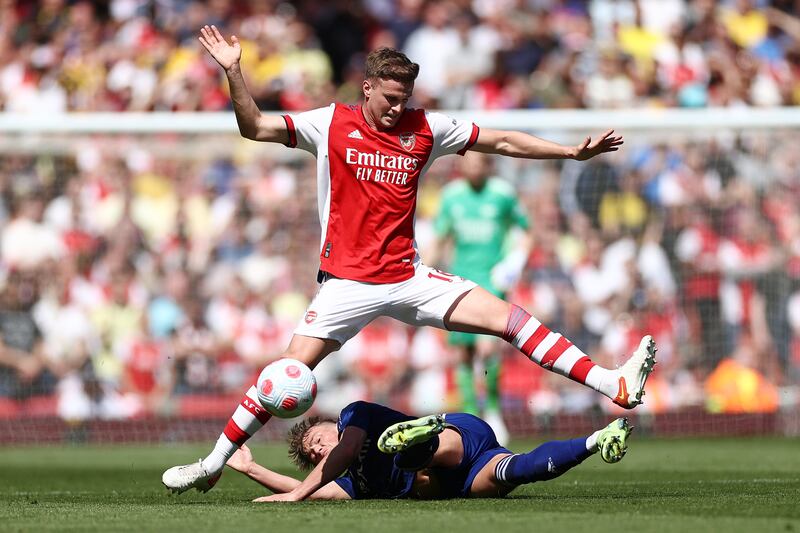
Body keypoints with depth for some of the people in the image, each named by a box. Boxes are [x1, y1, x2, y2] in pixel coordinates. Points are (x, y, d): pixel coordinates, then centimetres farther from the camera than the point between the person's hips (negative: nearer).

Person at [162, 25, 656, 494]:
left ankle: (615, 385, -10)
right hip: (347, 282, -2)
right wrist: (234, 73, -19)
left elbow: (502, 141, 10)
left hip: (408, 276, 3)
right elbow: (254, 127, -5)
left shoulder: (424, 128, 5)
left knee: (508, 318, -8)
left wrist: (573, 151, 6)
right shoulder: (332, 123, -2)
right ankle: (213, 464, 1)